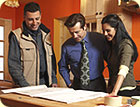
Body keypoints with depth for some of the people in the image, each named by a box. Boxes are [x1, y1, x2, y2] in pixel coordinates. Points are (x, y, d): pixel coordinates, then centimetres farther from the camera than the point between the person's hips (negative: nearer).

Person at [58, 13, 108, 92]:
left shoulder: (100, 39, -4)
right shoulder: (66, 46, -2)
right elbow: (63, 67, 13)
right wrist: (69, 84, 5)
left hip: (97, 85, 0)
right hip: (77, 85, 1)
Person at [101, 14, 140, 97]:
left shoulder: (126, 44, -14)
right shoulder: (112, 45, 11)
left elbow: (123, 70, -26)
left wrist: (114, 92, -34)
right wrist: (110, 90, 6)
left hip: (126, 90, -7)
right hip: (113, 90, 7)